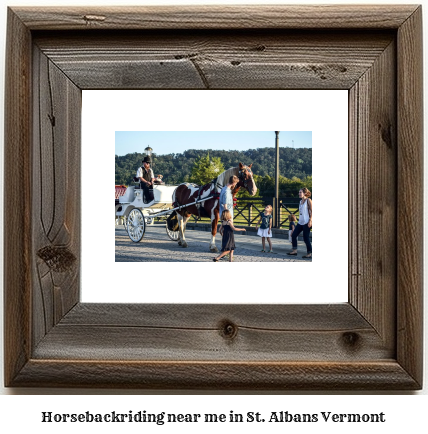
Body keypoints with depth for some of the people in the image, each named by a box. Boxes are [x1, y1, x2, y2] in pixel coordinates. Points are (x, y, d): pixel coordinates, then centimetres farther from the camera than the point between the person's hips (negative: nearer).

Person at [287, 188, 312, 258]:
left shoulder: (308, 200, -7)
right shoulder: (301, 201, 16)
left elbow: (311, 211, -11)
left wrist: (310, 221, -18)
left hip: (306, 222, -8)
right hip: (300, 222, 8)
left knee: (306, 238, -5)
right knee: (294, 235, 2)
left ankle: (309, 253, 5)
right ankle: (294, 250, 8)